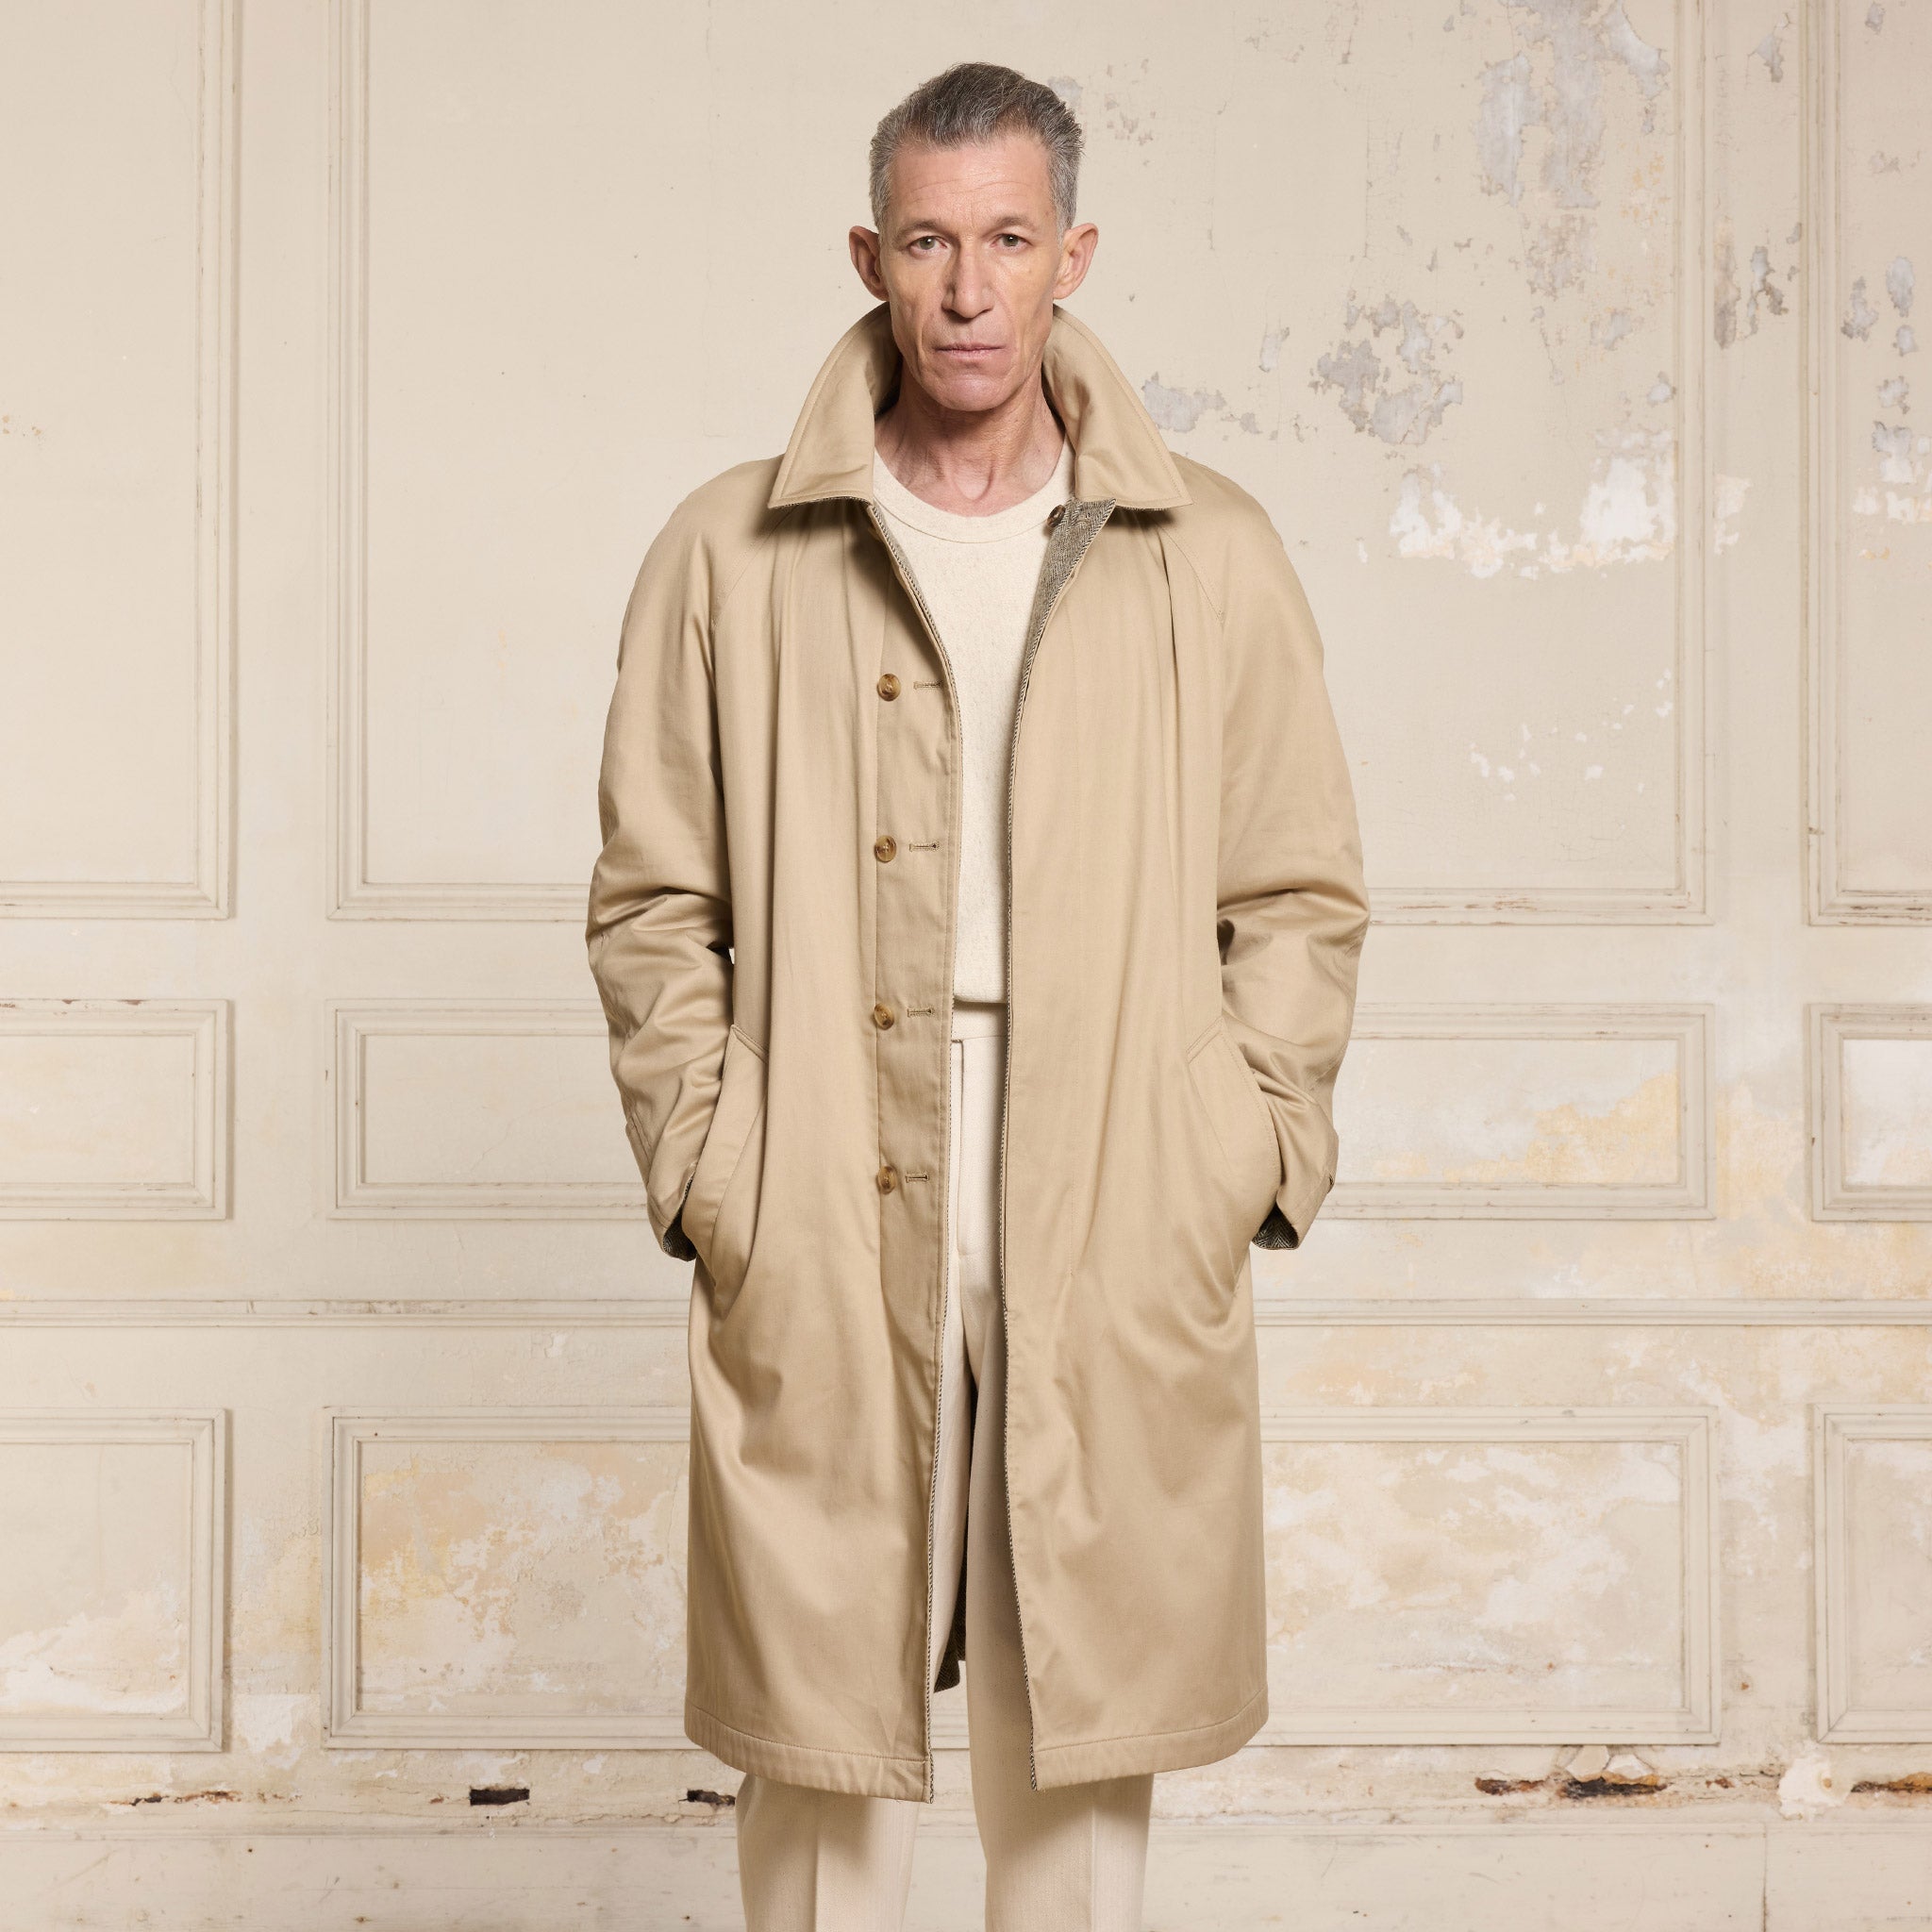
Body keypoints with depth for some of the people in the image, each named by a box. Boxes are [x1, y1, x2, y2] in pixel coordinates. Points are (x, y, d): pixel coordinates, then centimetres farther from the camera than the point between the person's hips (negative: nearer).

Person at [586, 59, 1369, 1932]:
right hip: (818, 1276, 0)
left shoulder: (1214, 555, 7)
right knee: (824, 1741, 7)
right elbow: (652, 903, 7)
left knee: (1083, 1749, 10)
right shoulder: (729, 555, 5)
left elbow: (1303, 898, 10)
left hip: (1119, 1271, 1)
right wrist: (708, 1177, -2)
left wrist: (1240, 1169, 0)